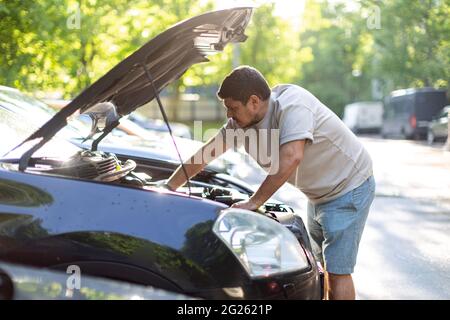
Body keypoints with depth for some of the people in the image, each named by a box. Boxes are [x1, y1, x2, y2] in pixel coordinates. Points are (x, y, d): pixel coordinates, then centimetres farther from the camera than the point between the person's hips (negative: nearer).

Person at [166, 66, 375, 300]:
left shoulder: (292, 103, -30)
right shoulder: (243, 120, -5)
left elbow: (291, 158, -40)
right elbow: (208, 152, 2)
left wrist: (253, 203, -33)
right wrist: (169, 187, 1)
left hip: (350, 186, -8)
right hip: (319, 194, 9)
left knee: (337, 271, -10)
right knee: (320, 265, 18)